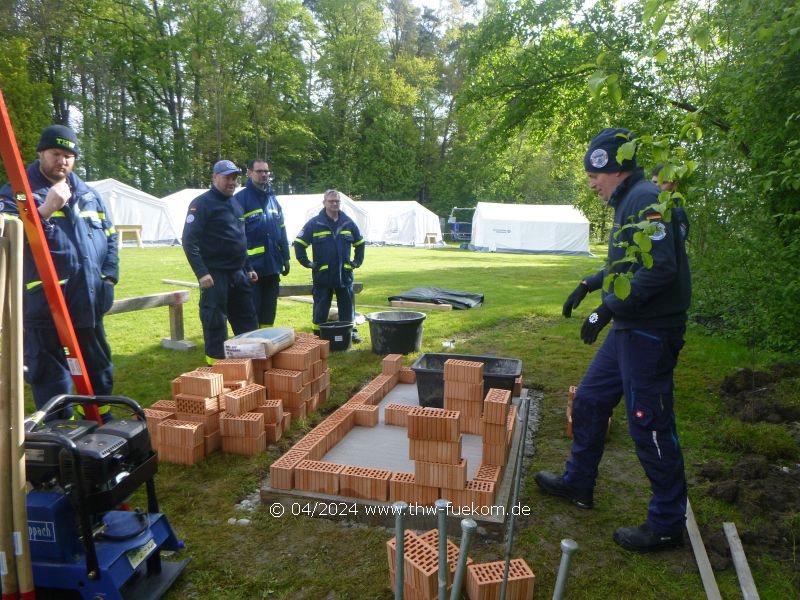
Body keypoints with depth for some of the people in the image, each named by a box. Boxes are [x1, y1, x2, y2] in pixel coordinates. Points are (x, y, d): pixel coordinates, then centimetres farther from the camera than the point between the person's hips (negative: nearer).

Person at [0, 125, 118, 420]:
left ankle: (101, 423, 35)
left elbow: (109, 235, 18)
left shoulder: (88, 194, 14)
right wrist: (44, 211, -26)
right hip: (45, 304, -6)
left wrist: (109, 274, 6)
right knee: (51, 378, 3)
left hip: (88, 300, 6)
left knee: (99, 367, 18)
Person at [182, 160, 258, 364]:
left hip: (238, 274, 8)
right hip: (215, 275, -8)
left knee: (248, 322, 12)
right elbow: (189, 241, -15)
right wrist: (202, 272, -22)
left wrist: (248, 268, 20)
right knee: (215, 323, -1)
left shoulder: (235, 204, 17)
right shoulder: (202, 203, -8)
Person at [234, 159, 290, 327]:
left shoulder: (273, 198, 15)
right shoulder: (241, 198, -7)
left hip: (272, 265, 7)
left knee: (269, 311, 14)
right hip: (252, 266, -7)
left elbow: (282, 230, 18)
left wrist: (285, 257, 13)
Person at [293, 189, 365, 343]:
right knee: (321, 308, 5)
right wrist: (306, 263, -5)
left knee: (347, 306, 10)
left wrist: (357, 261, 12)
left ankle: (351, 332, 20)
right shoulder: (314, 224, -4)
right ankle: (318, 335, 14)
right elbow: (299, 243, 0)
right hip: (322, 275, -3)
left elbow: (359, 244, 21)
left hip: (345, 274, 3)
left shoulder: (348, 223, 7)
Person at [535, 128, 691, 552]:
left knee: (649, 424, -1)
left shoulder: (646, 200, -17)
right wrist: (593, 282, 17)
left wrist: (608, 307, -25)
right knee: (589, 402, 18)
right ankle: (577, 483, 35)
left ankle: (667, 524, 16)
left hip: (649, 333, -11)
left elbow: (660, 267, -27)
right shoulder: (629, 202, 14)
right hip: (628, 329, 11)